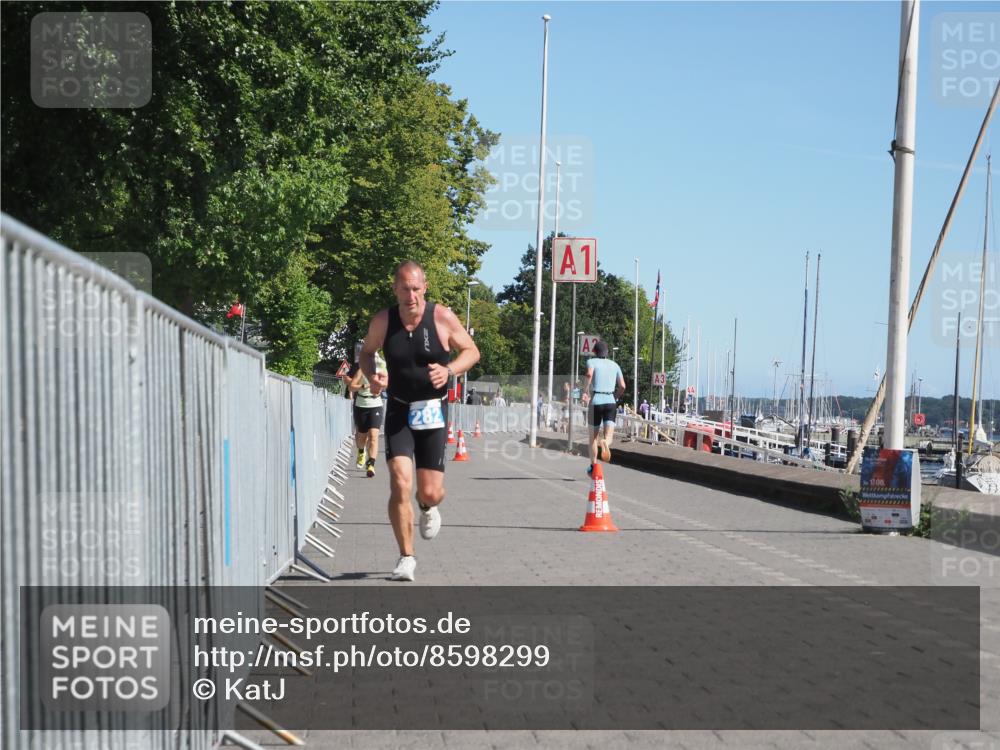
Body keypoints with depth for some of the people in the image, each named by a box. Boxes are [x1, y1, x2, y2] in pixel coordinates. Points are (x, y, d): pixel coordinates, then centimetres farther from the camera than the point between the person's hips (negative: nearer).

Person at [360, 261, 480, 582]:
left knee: (430, 492, 0)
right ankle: (406, 557, -2)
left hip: (433, 411, 0)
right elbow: (367, 352, 12)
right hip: (398, 411, 1)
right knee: (400, 484, -16)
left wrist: (449, 371, -18)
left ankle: (427, 507, 41)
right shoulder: (382, 321, -5)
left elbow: (472, 351, 1)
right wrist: (372, 376, -9)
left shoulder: (442, 318, -10)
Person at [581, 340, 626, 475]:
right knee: (608, 435, -6)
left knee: (593, 436, 14)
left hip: (596, 400, -1)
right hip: (611, 401, 1)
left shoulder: (592, 361, 6)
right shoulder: (614, 364, 16)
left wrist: (585, 391, -6)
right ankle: (605, 442, -42)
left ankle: (593, 466, 20)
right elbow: (622, 386, 9)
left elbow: (589, 374, -17)